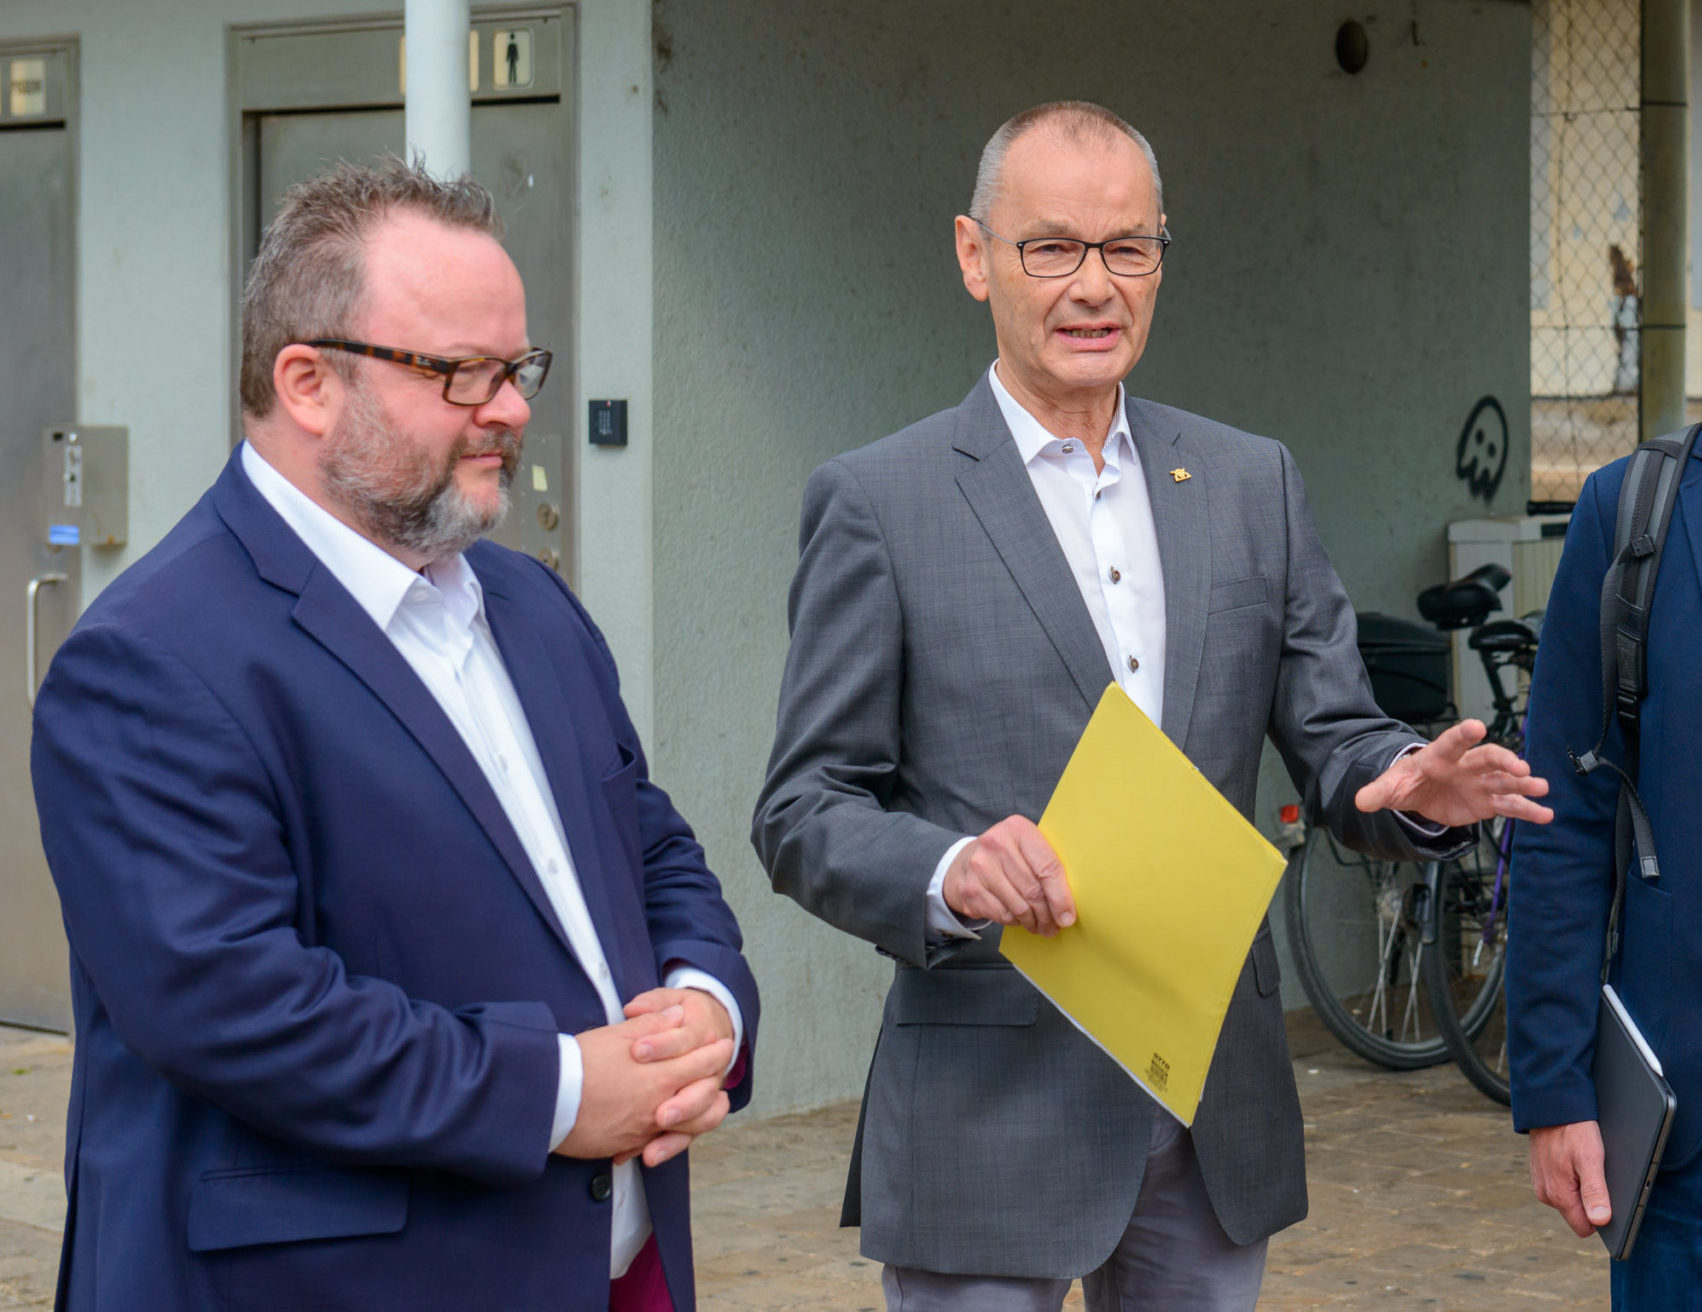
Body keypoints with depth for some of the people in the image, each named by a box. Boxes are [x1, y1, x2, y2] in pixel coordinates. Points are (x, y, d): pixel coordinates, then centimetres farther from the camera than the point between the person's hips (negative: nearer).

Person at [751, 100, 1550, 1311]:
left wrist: (1408, 783, -14)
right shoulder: (877, 503, -3)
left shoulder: (1255, 484, 10)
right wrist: (946, 873, -24)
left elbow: (1332, 736, 9)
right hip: (991, 1110, -4)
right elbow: (805, 812, -4)